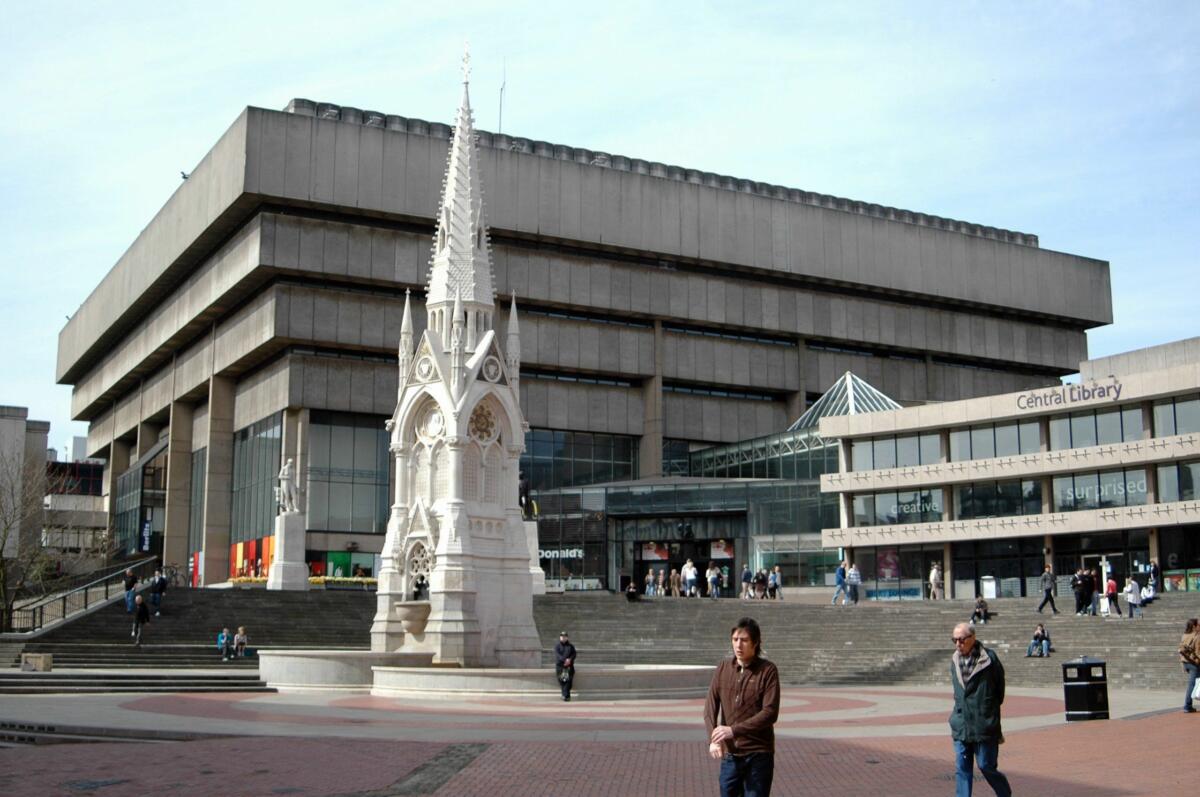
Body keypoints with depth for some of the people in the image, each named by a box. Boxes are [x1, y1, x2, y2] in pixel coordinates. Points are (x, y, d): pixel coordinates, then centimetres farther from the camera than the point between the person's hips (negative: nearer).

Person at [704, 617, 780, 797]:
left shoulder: (768, 671, -7)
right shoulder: (723, 668, 4)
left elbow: (770, 713, -15)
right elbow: (710, 706, 1)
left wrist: (734, 730, -22)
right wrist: (713, 738, -16)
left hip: (759, 755, -4)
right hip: (730, 754, 4)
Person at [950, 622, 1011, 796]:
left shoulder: (989, 658, -11)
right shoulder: (955, 660, 6)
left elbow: (1000, 688, 1)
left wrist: (990, 708, 8)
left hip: (984, 725, -5)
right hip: (961, 727, 5)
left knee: (987, 767, 4)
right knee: (962, 770, 5)